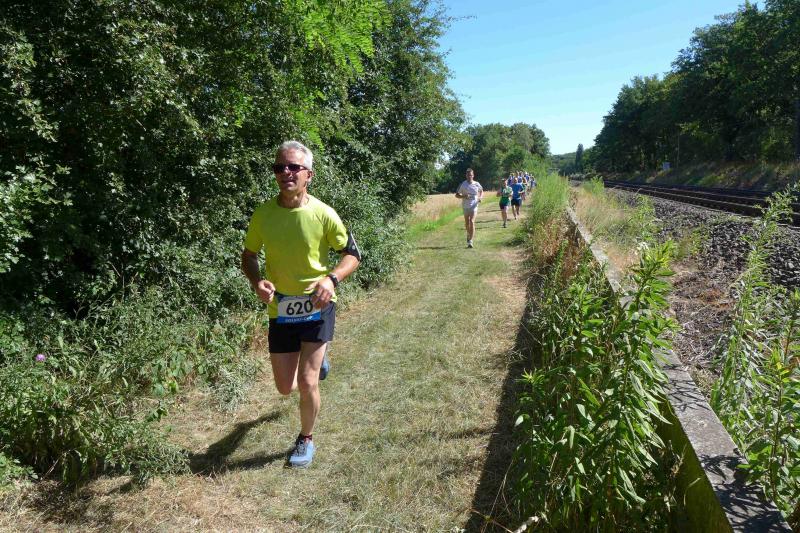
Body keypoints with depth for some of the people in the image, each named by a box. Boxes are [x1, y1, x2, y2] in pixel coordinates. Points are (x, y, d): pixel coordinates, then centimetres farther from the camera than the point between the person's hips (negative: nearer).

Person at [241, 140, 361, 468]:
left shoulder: (323, 214, -14)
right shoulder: (263, 214, -8)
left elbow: (352, 254, -4)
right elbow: (249, 255, 6)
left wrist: (332, 279, -23)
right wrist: (257, 281, -15)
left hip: (317, 306, -3)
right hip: (280, 309, 3)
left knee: (307, 382, -8)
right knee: (285, 388, 14)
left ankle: (306, 440, 23)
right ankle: (316, 357, 50)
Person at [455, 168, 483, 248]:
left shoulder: (477, 184, 0)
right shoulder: (463, 184, -5)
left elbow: (481, 190, 22)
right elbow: (457, 195, -2)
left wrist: (481, 197, 3)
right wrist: (463, 196, -20)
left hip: (474, 206, -1)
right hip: (465, 206, 1)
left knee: (472, 222, -15)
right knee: (467, 222, 13)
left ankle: (470, 241, -16)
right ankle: (469, 234, 43)